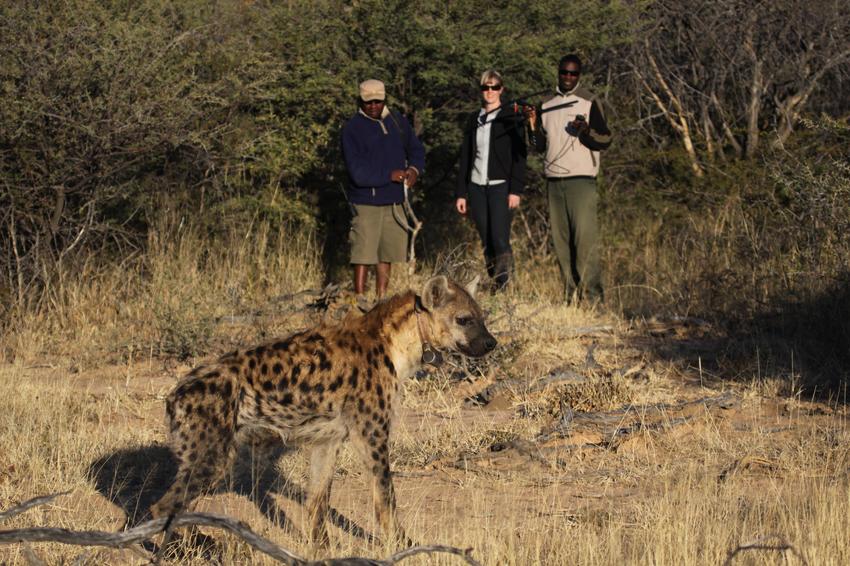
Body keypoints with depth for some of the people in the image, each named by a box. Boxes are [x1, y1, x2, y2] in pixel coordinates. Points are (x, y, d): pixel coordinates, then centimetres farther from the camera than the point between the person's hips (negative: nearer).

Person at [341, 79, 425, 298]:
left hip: (394, 201, 6)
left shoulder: (398, 122, 8)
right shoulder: (352, 129, -10)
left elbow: (416, 149, 18)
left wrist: (414, 169, -3)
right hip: (366, 203, -6)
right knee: (363, 255, -6)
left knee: (388, 253, 12)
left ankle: (381, 298, 22)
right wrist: (390, 175, -18)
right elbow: (358, 173, -17)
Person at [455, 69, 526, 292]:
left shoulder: (511, 118, 2)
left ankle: (502, 288, -14)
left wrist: (515, 190, -12)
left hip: (501, 186, -5)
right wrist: (461, 193, 11)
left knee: (500, 240, -15)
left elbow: (519, 156, -3)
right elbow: (465, 158, 16)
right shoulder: (474, 120, 15)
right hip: (477, 187, 5)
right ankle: (495, 286, 7)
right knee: (487, 242, 3)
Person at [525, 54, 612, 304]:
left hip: (581, 180, -5)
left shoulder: (589, 102, 1)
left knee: (585, 236, -13)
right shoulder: (547, 105, 16)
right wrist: (534, 126, 0)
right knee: (561, 240, 4)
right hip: (554, 180, 5)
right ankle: (570, 295, 7)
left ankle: (591, 295, -15)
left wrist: (586, 131, -22)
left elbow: (605, 140, -3)